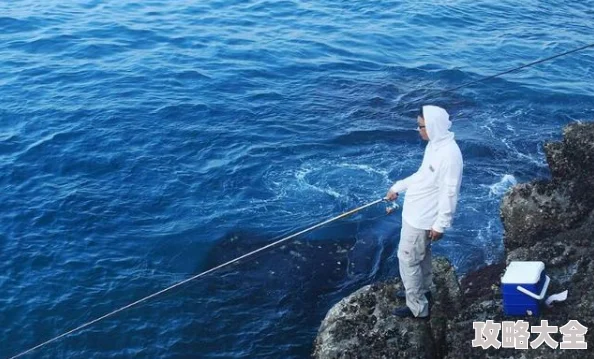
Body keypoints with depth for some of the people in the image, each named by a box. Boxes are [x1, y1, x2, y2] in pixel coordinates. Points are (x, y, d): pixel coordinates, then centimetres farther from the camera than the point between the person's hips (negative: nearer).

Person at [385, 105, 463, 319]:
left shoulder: (449, 153, -29)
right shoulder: (435, 144, 2)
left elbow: (450, 193, -26)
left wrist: (440, 224, -21)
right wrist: (397, 187, 22)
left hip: (423, 219, -10)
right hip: (416, 213, 10)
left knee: (408, 260, 1)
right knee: (421, 254, 25)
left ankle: (418, 308, 13)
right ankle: (423, 290, 45)